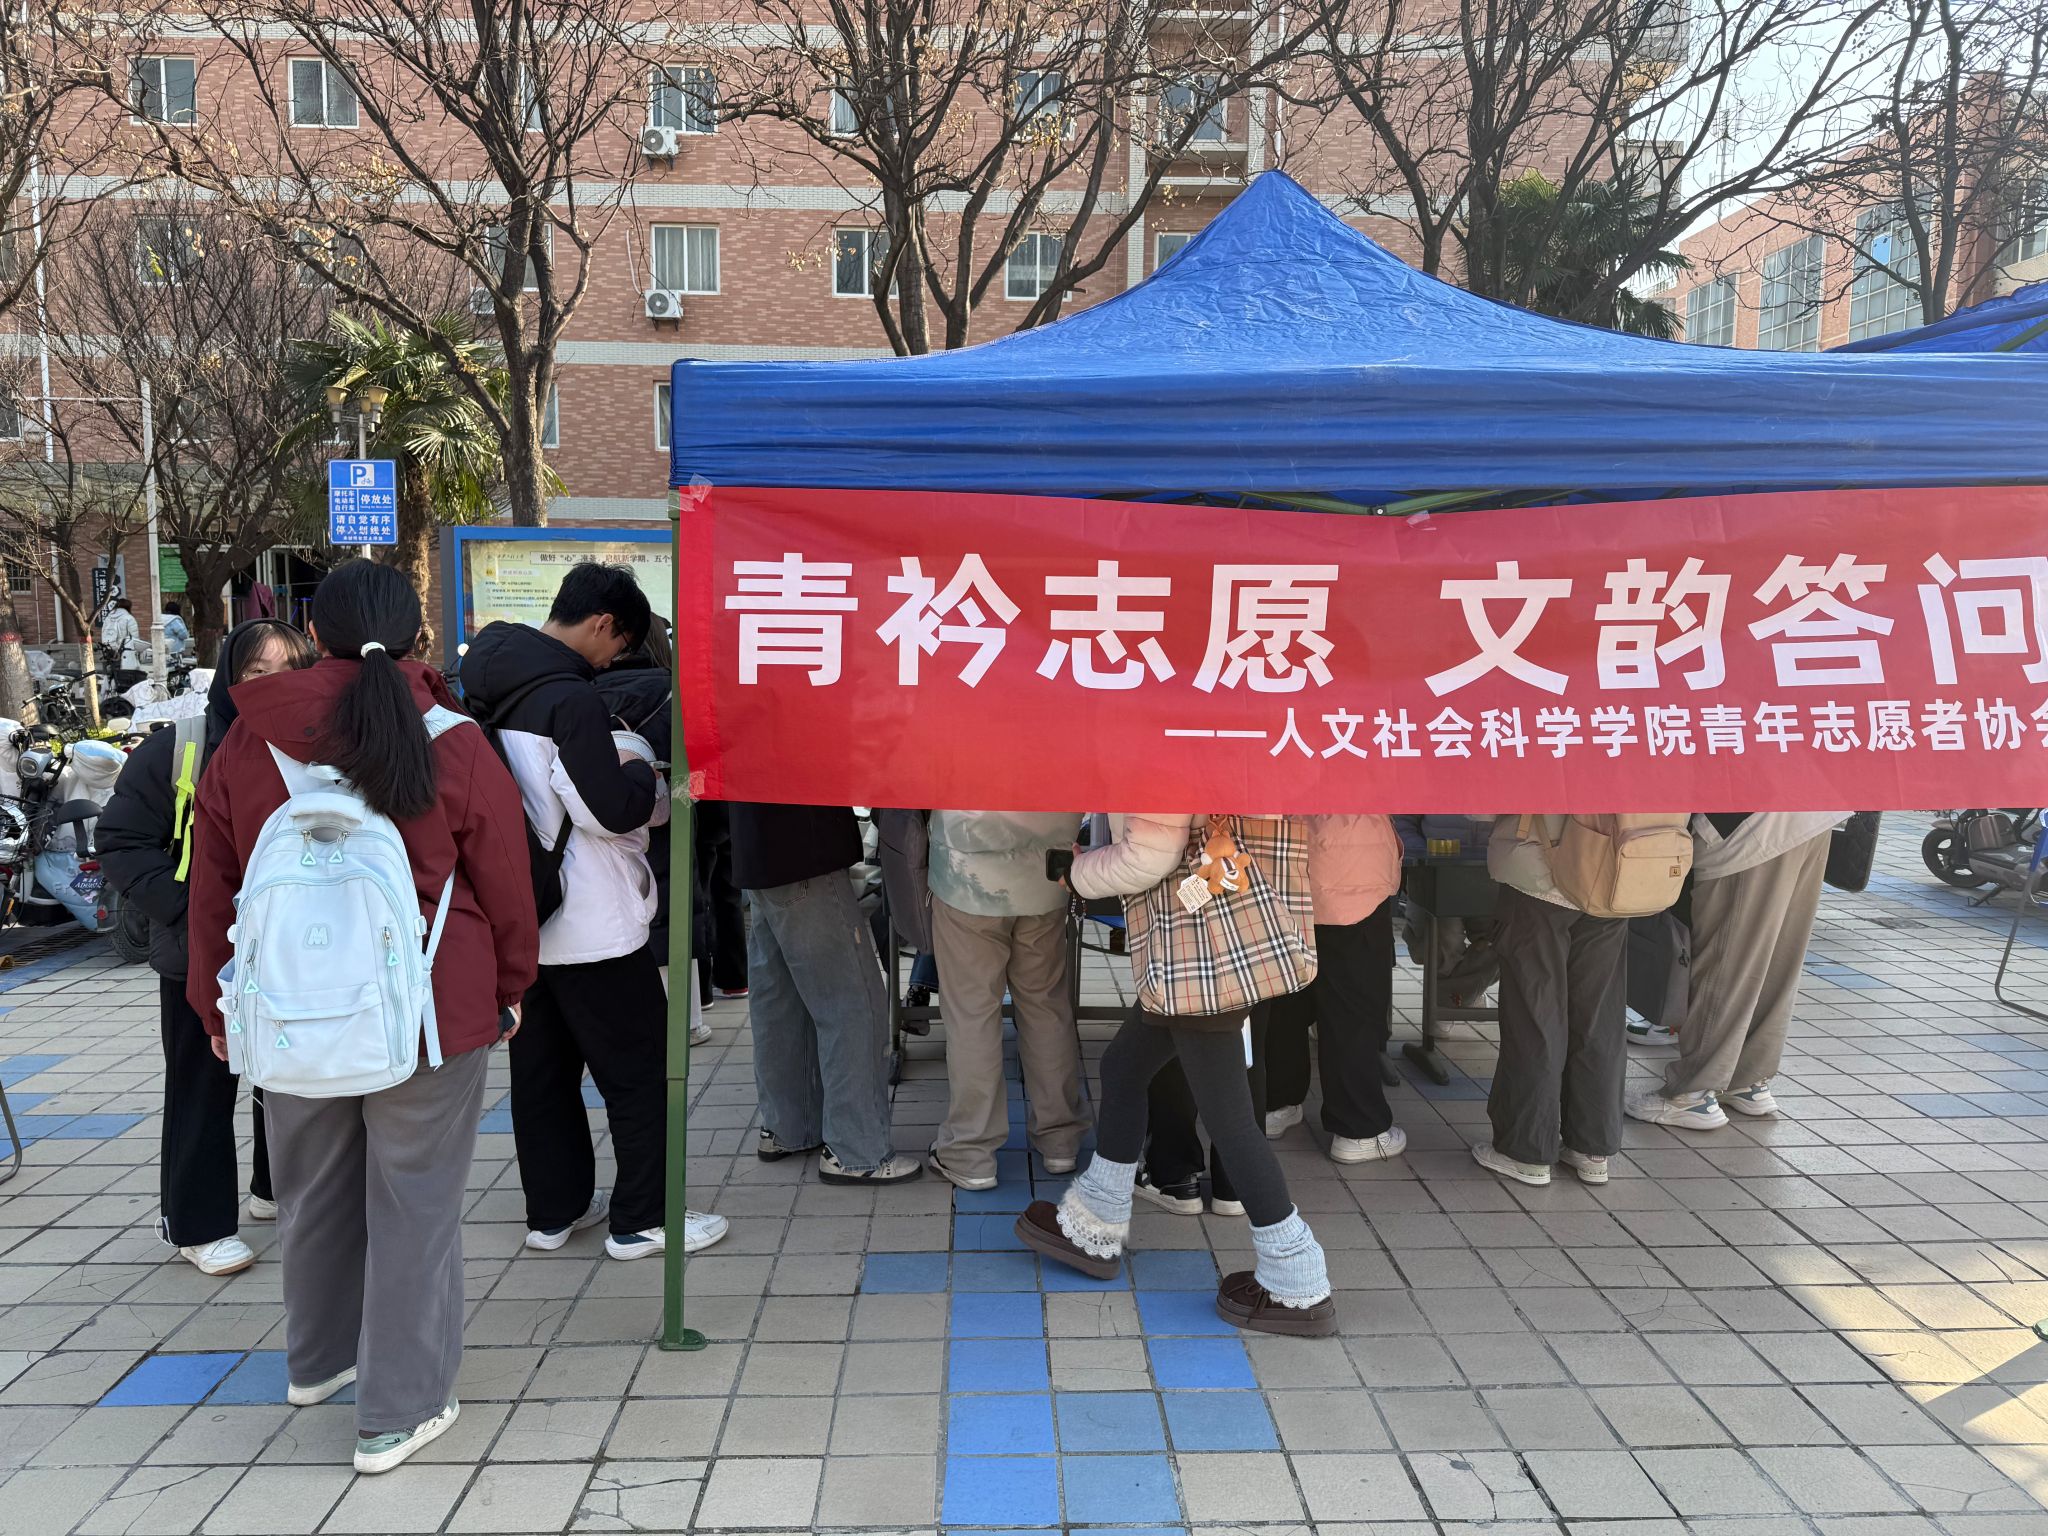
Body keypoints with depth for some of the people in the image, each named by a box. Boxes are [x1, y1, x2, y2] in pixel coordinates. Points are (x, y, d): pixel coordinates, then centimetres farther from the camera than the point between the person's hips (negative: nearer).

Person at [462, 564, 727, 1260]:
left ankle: (554, 1208, 28)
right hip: (589, 923, -9)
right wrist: (639, 770, -3)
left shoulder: (494, 687, 8)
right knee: (640, 1068, 4)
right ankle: (642, 1218, 12)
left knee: (542, 1066, 17)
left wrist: (637, 792, 11)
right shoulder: (571, 696, -21)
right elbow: (612, 810, -22)